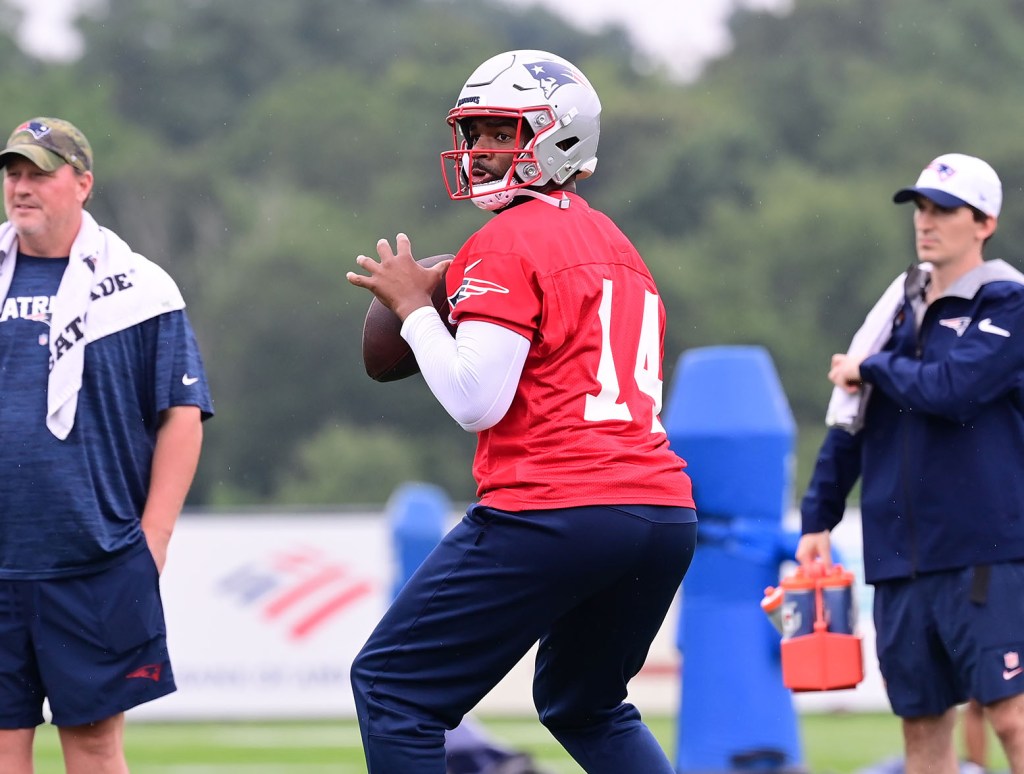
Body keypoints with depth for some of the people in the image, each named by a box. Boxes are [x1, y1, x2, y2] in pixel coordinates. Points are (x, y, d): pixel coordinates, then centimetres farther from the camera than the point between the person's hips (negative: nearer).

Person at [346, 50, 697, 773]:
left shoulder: (508, 243, -5)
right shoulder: (616, 246, 21)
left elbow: (475, 402, -12)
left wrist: (414, 306, 0)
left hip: (553, 514, -8)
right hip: (666, 517, 9)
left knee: (393, 689, 2)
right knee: (585, 705, 28)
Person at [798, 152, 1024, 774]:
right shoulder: (902, 305, 15)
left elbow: (950, 390, -21)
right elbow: (851, 420, 20)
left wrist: (874, 367, -4)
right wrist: (819, 518, 16)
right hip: (900, 554, 7)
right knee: (923, 723, 7)